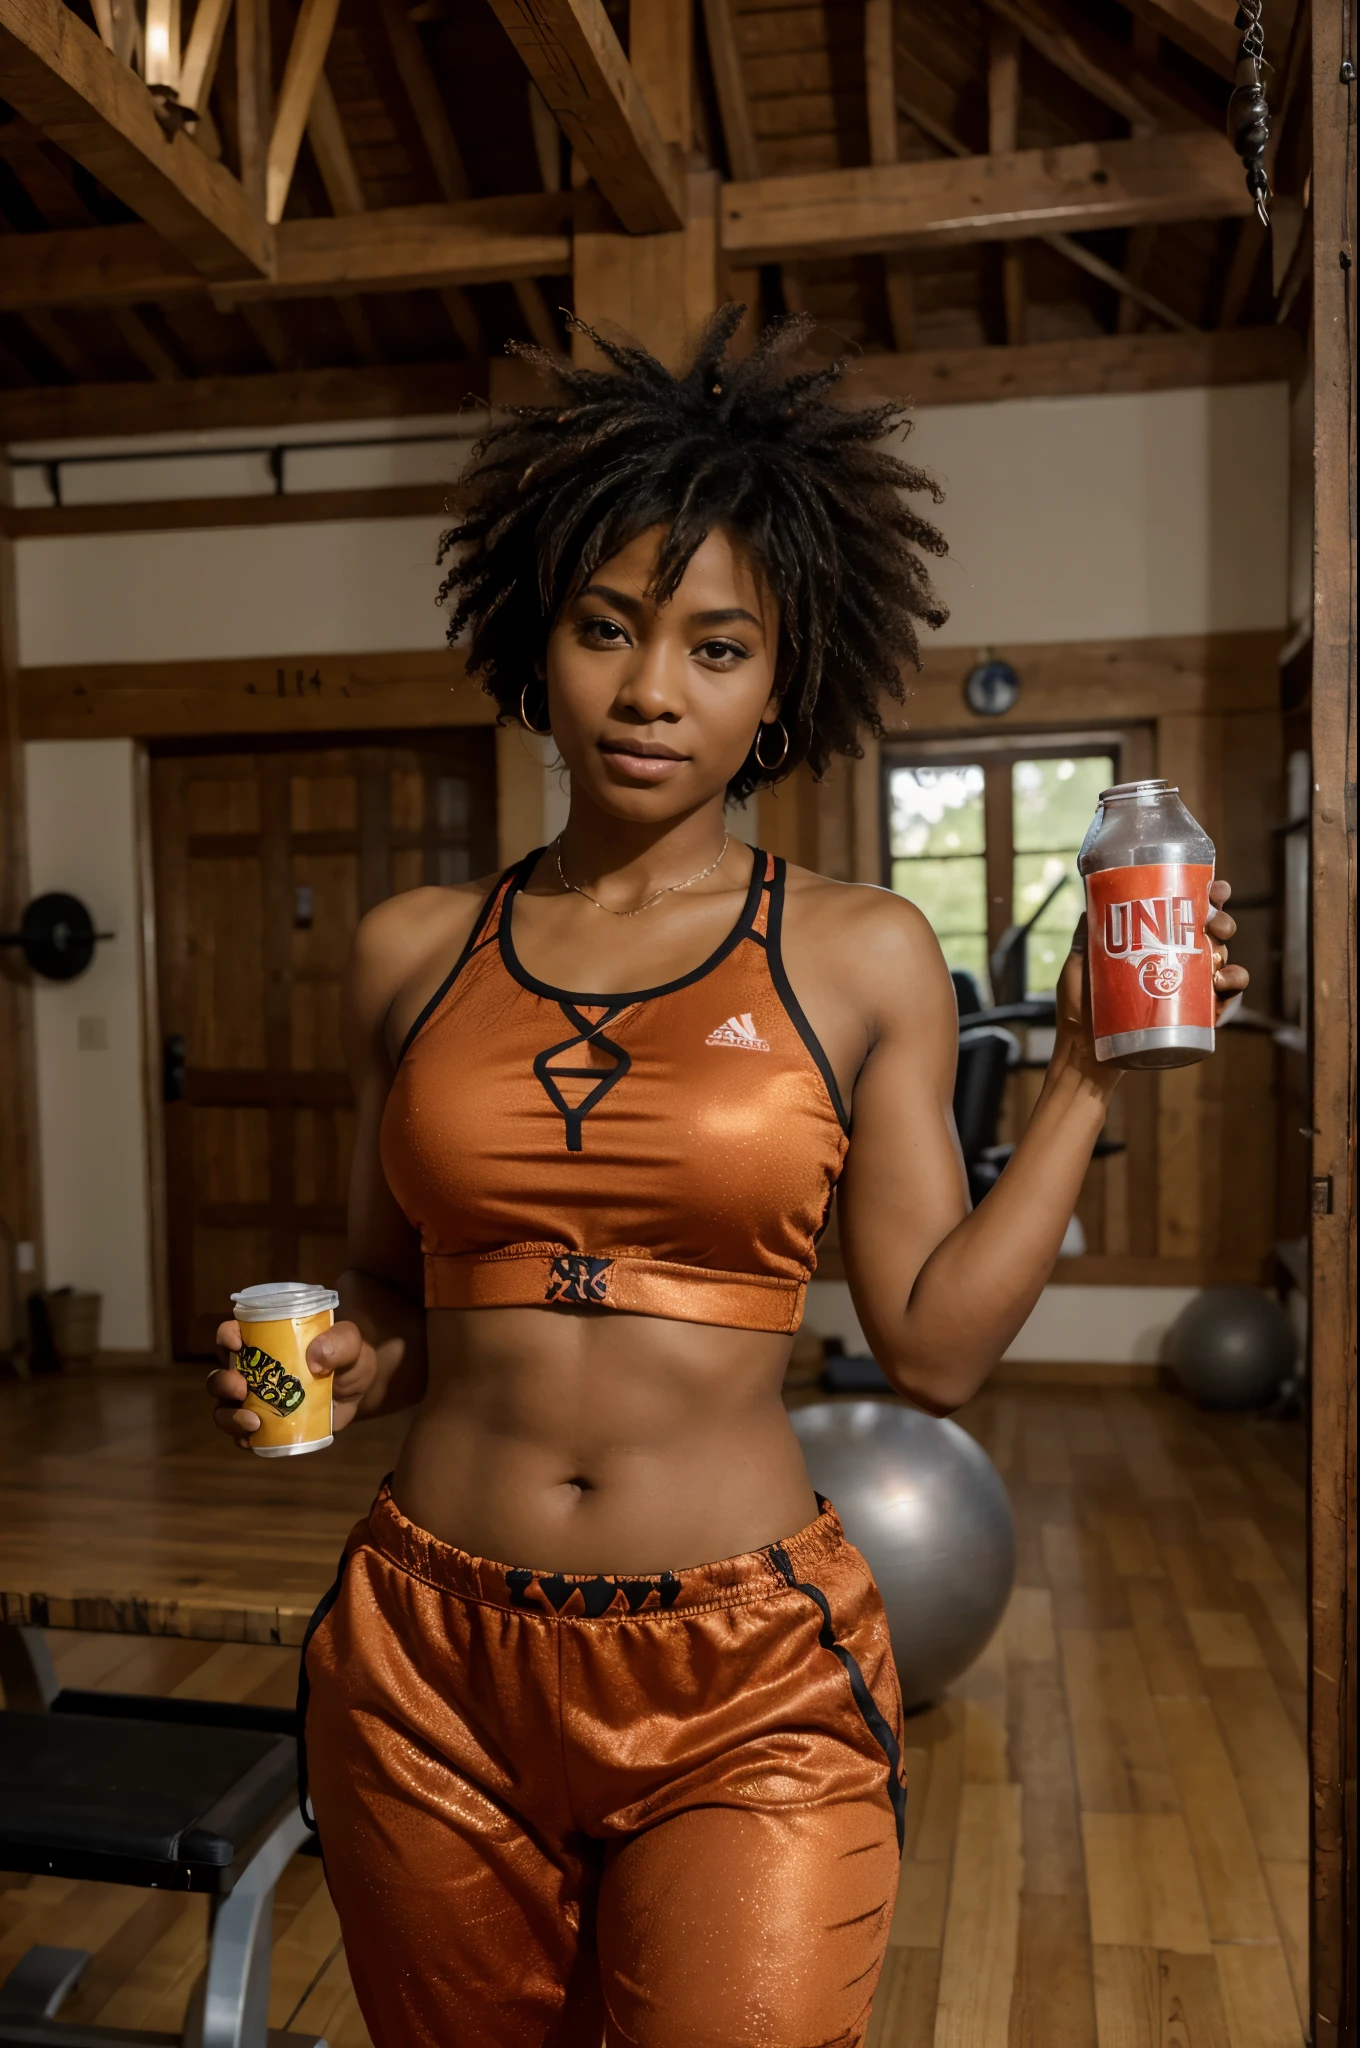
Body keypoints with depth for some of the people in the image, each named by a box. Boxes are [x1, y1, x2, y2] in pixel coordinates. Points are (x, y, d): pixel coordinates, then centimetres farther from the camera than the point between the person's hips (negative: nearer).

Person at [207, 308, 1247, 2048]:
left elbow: (935, 1345, -4)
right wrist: (328, 1369, -6)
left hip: (744, 1692, -2)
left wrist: (1083, 1077, -6)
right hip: (427, 1663, 3)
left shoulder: (863, 958, -2)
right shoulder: (411, 954, 3)